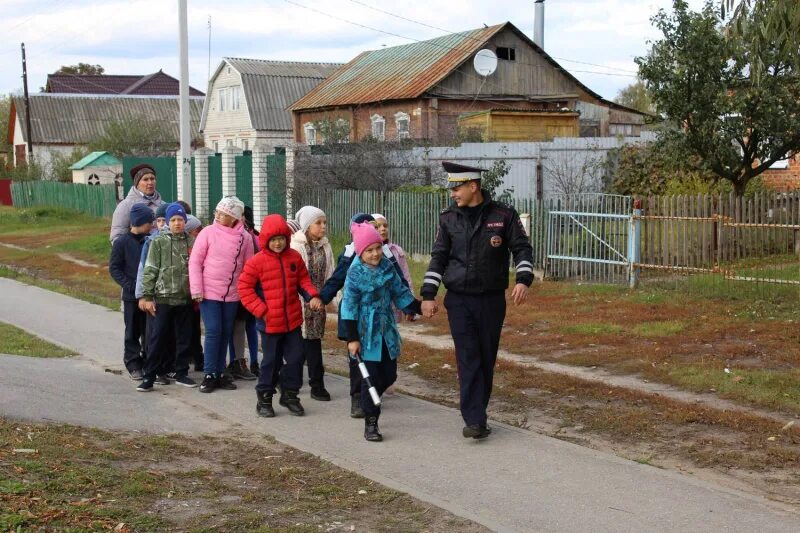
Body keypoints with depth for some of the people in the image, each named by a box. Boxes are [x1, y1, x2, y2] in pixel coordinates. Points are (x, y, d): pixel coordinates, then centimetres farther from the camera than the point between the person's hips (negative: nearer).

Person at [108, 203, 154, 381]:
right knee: (132, 332, 5)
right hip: (131, 296, -3)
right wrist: (129, 285, -15)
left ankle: (148, 363, 18)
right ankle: (133, 365, 13)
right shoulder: (122, 243, -6)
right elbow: (114, 268, -4)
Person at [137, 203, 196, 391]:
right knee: (157, 338, -2)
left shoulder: (192, 243, 7)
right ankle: (149, 376, 2)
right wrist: (147, 296, -8)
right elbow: (150, 271, -3)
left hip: (185, 298, 3)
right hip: (163, 298, -3)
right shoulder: (159, 242, -1)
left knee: (184, 338, 9)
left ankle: (181, 373, 21)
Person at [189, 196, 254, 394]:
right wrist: (196, 290, -10)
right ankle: (209, 375, 3)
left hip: (232, 294, 3)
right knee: (213, 332, -6)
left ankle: (220, 373, 20)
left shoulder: (245, 237, -1)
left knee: (226, 333, 9)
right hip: (209, 292, -3)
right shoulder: (208, 232, -7)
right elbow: (195, 261, -5)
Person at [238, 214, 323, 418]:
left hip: (293, 320, 4)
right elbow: (244, 288, -6)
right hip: (270, 322, -4)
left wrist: (312, 295, -6)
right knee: (271, 361, 4)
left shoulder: (295, 257, 3)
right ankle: (264, 398, 19)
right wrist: (260, 310, -11)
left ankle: (290, 394, 25)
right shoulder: (257, 261, -9)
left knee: (296, 357, 8)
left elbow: (303, 280, 12)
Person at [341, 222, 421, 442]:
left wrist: (418, 307, 5)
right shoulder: (355, 274, -13)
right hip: (367, 333, -6)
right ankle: (371, 423, 7)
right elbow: (349, 307, -12)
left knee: (389, 375, 10)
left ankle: (369, 403, 35)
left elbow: (400, 293, 13)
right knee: (371, 378, -3)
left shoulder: (387, 267, 2)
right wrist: (352, 338, -13)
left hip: (387, 331, 6)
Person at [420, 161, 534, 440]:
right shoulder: (449, 217, 3)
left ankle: (477, 413, 22)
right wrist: (428, 294, 2)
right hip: (458, 300, 0)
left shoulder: (504, 215, -4)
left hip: (492, 299, 0)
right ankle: (475, 420, -9)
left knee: (487, 359, 8)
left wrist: (523, 279, -14)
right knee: (468, 359, -7)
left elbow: (522, 248, 2)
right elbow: (438, 257, 8)